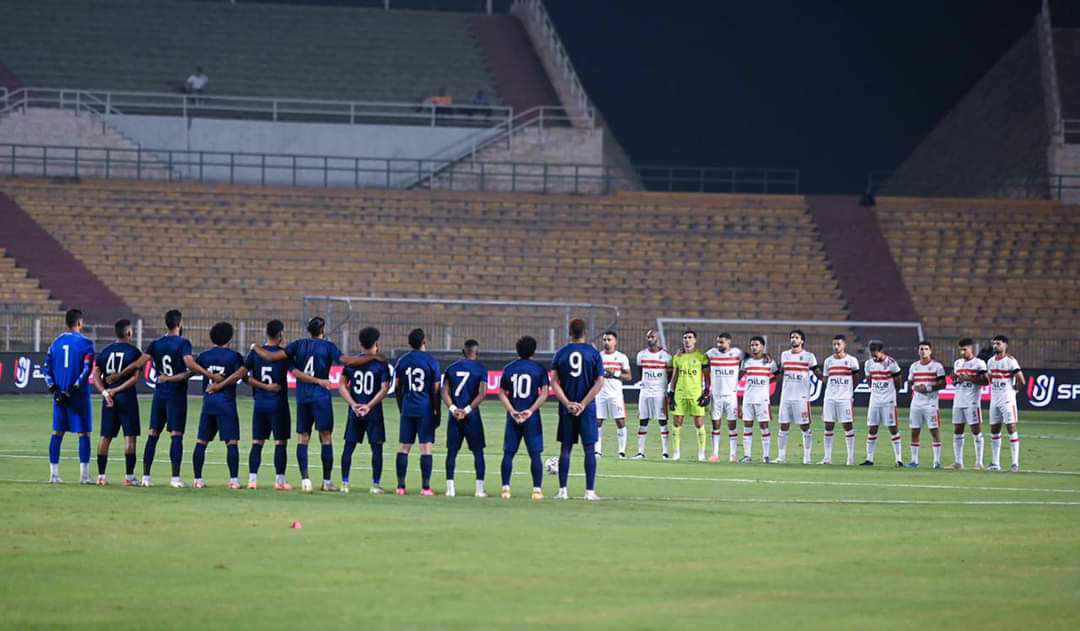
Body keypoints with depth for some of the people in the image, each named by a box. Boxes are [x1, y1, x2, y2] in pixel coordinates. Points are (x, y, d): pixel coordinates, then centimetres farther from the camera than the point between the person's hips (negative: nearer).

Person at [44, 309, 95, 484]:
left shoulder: (56, 342, 9)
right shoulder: (85, 343, -6)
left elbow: (47, 367, 5)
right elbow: (86, 369, -15)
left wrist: (54, 389, -1)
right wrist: (74, 389, -14)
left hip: (59, 395, 4)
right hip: (79, 396, -4)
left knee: (57, 432, 9)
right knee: (83, 433, 1)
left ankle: (54, 473, 6)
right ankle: (84, 474, -3)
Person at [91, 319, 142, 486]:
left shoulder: (105, 351, 8)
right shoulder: (134, 351, -5)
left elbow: (95, 376, 1)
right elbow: (134, 377, -13)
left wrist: (105, 392, -8)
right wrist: (117, 390, -12)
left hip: (108, 398, 4)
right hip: (126, 397, -4)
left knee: (105, 436, 9)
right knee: (130, 437, 0)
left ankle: (101, 475, 9)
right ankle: (129, 476, -3)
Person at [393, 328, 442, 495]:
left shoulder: (402, 361, 4)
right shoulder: (431, 361, -5)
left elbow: (397, 389, 9)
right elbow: (436, 390, -4)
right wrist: (437, 412, 4)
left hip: (407, 409, 3)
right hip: (426, 409, -3)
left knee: (404, 447, 7)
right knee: (426, 447, -1)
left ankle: (400, 486, 6)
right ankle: (425, 487, -4)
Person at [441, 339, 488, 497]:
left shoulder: (452, 368, 8)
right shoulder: (480, 369, -2)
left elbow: (445, 392, 2)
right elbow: (482, 393, -10)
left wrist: (453, 409, -5)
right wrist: (467, 410, -10)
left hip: (454, 415, 3)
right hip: (471, 414, -3)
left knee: (452, 450, 7)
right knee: (478, 451, 5)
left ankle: (450, 487, 3)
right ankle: (480, 488, 2)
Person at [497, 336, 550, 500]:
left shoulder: (509, 368, 5)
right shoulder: (539, 369, -1)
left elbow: (502, 393, 1)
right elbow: (544, 393, -8)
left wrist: (512, 411, -6)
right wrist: (531, 410, -10)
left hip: (513, 417, 2)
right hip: (532, 417, -2)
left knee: (509, 453, 7)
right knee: (535, 454, 2)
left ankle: (505, 488, 2)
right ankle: (537, 489, -3)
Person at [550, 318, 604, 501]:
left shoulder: (561, 354, 1)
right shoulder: (593, 353, -3)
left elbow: (554, 382, -3)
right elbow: (599, 382, -8)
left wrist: (568, 403, -7)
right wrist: (583, 404, -8)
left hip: (566, 409, 2)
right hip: (587, 409, -2)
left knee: (565, 448, 7)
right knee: (589, 448, 3)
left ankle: (562, 490, 5)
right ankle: (590, 491, -1)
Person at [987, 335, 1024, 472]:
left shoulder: (1010, 361, -11)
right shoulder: (991, 361, 11)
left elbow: (1021, 381, -13)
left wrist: (1015, 389, 1)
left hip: (1007, 400, -7)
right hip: (994, 399, 7)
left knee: (1011, 429, -7)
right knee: (994, 430, 8)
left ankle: (1015, 462, -6)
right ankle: (995, 463, 13)